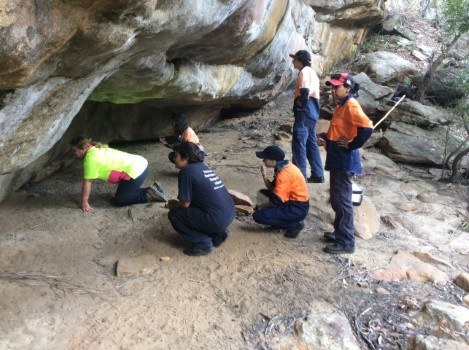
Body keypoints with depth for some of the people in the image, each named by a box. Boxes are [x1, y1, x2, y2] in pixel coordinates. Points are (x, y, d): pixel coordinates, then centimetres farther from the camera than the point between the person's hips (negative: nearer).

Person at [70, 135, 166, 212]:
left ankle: (149, 195, 0)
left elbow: (87, 182, -7)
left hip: (135, 171, -10)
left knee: (119, 201, 4)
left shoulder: (90, 158, -11)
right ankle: (151, 191, 14)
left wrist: (84, 202, 0)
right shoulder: (97, 149, 18)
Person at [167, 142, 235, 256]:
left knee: (174, 214, 0)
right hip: (230, 213, 9)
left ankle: (203, 244, 1)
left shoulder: (186, 171, -11)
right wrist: (177, 203, 22)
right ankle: (218, 234, 17)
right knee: (192, 206, 28)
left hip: (218, 219, -9)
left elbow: (185, 204, -7)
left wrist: (174, 205, 13)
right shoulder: (202, 166, 14)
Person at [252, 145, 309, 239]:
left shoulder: (284, 174, -23)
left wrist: (263, 208, -5)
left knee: (258, 216, -14)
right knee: (263, 193, 18)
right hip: (293, 203, 10)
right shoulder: (284, 166, 6)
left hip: (297, 209, -10)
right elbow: (273, 188, 10)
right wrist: (264, 175, -6)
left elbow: (276, 201, -23)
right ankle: (286, 220, 12)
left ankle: (294, 225, -5)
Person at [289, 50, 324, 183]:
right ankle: (317, 175, 16)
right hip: (312, 112, 10)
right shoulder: (312, 72, 20)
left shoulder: (304, 71, -9)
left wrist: (301, 104, -12)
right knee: (311, 143, 13)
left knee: (298, 144, -7)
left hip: (304, 112, -10)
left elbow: (305, 91, -24)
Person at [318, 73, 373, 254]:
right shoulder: (341, 105, 15)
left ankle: (346, 242, 4)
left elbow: (367, 128, -28)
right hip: (337, 158, 10)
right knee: (336, 199, 18)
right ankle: (340, 232, 31)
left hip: (345, 160, -10)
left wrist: (352, 145, -19)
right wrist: (326, 138, 9)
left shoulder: (351, 105, -16)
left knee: (342, 200, -4)